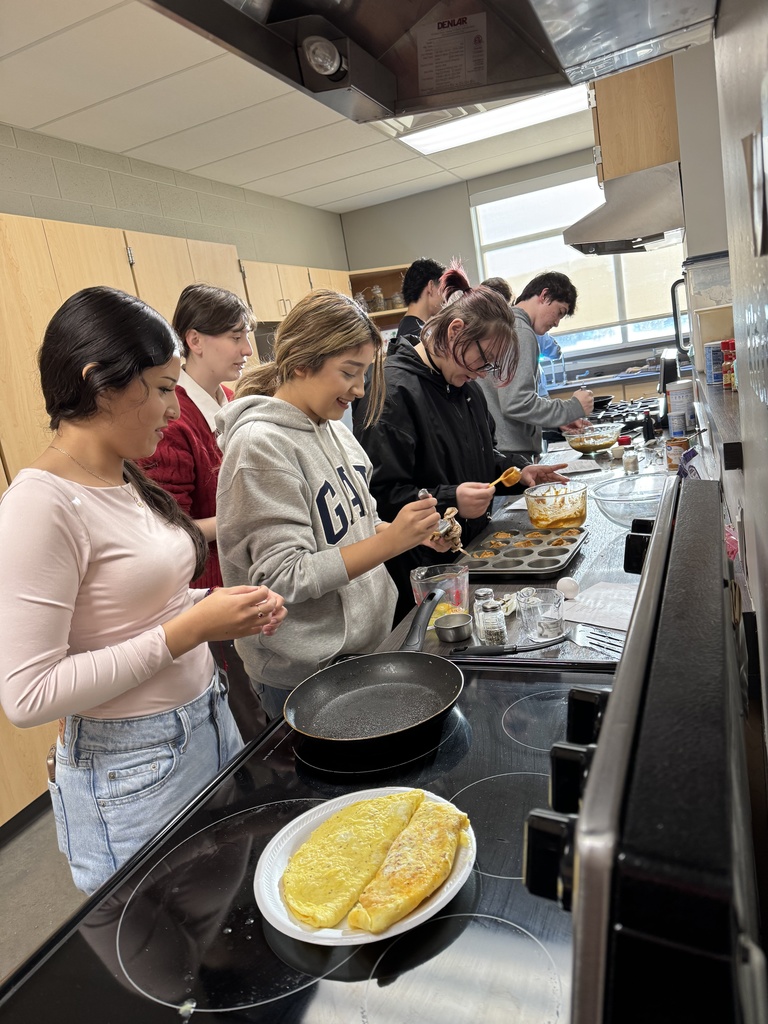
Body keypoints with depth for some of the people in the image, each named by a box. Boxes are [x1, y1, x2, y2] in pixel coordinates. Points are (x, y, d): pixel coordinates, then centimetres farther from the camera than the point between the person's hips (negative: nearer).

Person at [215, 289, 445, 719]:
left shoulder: (334, 427, 3)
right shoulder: (261, 445, -21)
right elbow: (284, 578, -24)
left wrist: (413, 531, -3)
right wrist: (389, 541, -28)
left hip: (369, 643, 8)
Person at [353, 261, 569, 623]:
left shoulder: (466, 386, 11)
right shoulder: (394, 391, -20)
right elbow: (380, 494, -24)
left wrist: (517, 475, 7)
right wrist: (449, 500, -33)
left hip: (472, 550, 9)